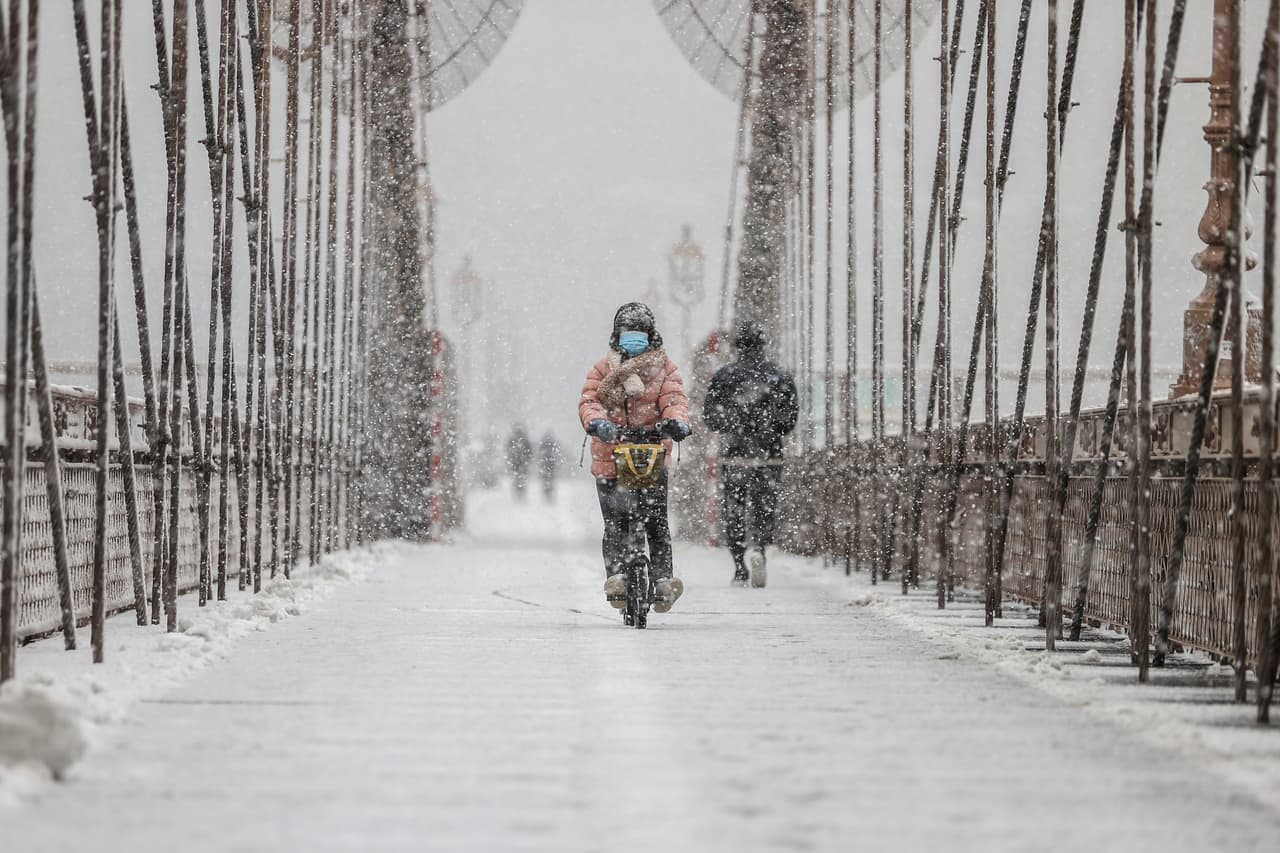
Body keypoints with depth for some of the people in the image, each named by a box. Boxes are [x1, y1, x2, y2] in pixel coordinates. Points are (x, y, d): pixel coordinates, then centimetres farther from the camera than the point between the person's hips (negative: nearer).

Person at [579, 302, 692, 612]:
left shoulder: (664, 367, 10)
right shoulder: (603, 368, 11)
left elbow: (674, 397, -5)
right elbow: (589, 400, -3)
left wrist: (676, 420, -29)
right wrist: (596, 422, -27)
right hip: (611, 456, 0)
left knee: (657, 521, -6)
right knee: (615, 522, -9)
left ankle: (662, 578, -6)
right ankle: (617, 575, -16)